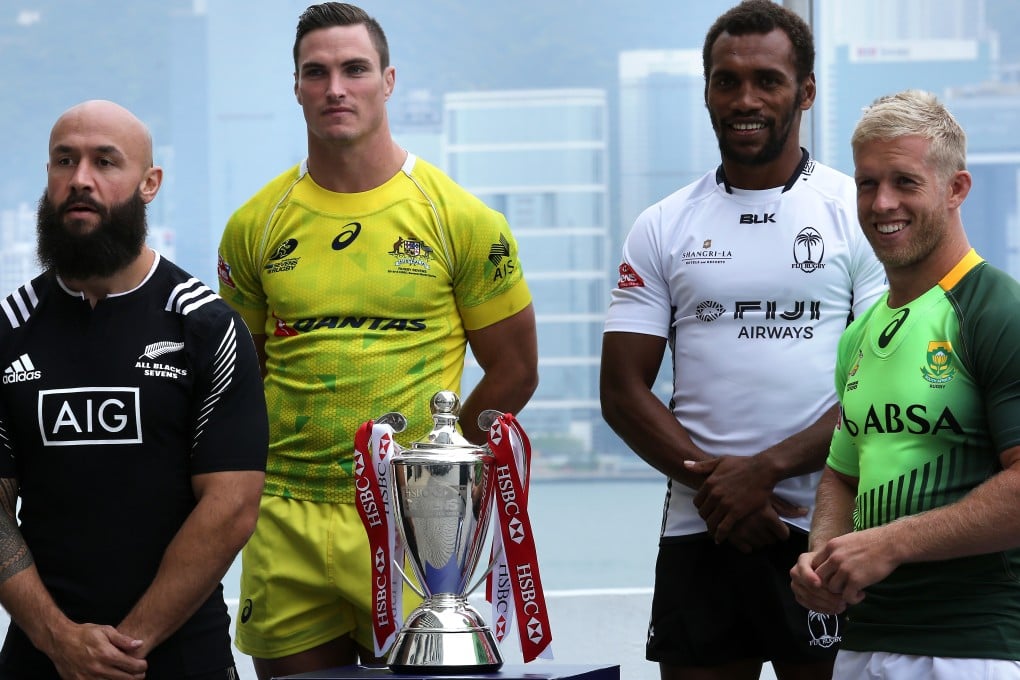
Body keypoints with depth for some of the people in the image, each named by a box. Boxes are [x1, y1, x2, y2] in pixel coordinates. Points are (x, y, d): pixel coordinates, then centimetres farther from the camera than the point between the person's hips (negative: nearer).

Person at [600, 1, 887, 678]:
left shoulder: (860, 215, 3)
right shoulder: (663, 229, 11)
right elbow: (624, 392, 6)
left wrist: (765, 470, -14)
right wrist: (713, 482, -9)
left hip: (826, 528, -2)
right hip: (698, 531, 3)